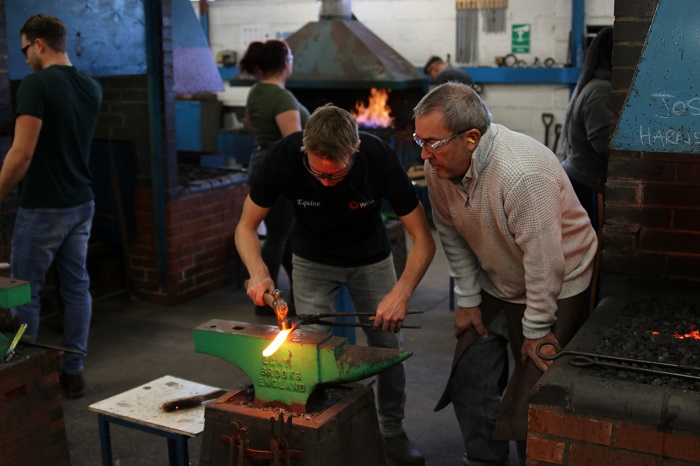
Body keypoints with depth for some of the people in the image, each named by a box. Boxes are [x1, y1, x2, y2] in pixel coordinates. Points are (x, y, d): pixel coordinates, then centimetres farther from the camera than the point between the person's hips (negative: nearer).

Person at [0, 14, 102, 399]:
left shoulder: (36, 84, -15)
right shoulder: (92, 87, 7)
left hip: (43, 207, -7)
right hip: (81, 203, 7)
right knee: (77, 286, 11)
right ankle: (72, 372, 19)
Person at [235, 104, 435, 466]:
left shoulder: (379, 158, -32)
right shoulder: (283, 157, -30)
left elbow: (423, 238, -25)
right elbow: (246, 227, -17)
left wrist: (402, 291, -40)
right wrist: (258, 272, -36)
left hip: (371, 259, 0)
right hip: (313, 260, 0)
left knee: (387, 345, 0)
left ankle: (392, 431, 24)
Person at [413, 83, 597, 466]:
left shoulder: (523, 173, -35)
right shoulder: (438, 165, -12)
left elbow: (543, 259, -29)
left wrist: (537, 329, -19)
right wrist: (467, 299, 3)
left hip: (556, 287, -6)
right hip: (495, 286, 7)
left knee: (532, 390, -5)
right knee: (470, 377, 9)